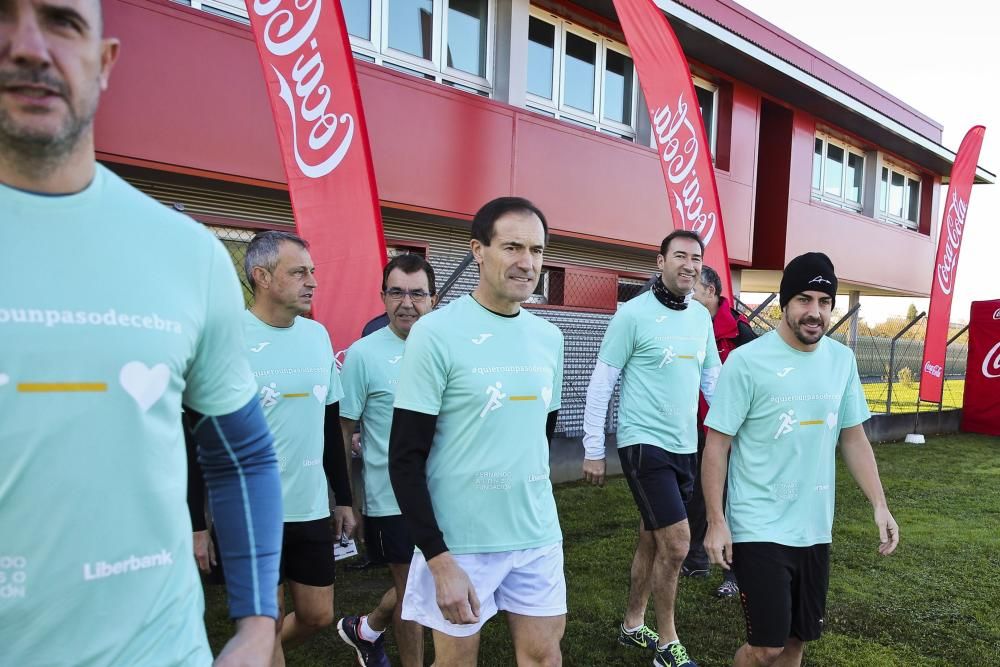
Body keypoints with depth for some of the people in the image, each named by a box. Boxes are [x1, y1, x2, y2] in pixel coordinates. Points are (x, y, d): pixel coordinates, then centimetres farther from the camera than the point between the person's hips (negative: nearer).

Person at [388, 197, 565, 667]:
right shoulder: (436, 332, -13)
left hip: (539, 536, 5)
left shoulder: (549, 337, 4)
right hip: (459, 540, -5)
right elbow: (405, 459, -14)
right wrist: (440, 561, -16)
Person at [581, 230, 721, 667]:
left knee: (653, 540, 16)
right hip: (644, 443, -6)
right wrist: (593, 449, -9)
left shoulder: (702, 316, 7)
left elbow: (712, 378, 15)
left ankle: (633, 626, 33)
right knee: (676, 543, -7)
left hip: (685, 446, 7)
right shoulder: (634, 314, -12)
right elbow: (601, 383, -10)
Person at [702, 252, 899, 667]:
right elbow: (717, 444, -11)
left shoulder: (842, 359, 3)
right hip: (760, 528, -5)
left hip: (815, 528, 6)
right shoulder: (747, 361, -14)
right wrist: (716, 521, -13)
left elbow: (853, 437, 12)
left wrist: (879, 505, 5)